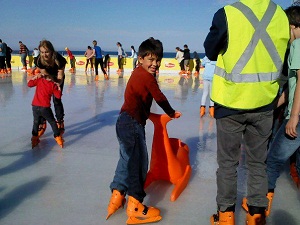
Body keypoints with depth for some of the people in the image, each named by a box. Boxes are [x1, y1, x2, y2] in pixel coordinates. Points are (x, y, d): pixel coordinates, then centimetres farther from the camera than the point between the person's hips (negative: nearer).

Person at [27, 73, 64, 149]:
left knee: (36, 122, 21)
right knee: (52, 122, 13)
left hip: (35, 106, 3)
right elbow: (58, 96, 2)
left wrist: (35, 77, 20)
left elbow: (29, 84, 13)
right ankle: (57, 137, 14)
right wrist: (58, 87, 14)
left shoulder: (39, 80, 9)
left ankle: (34, 138, 19)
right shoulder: (53, 85, 4)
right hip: (45, 107, -2)